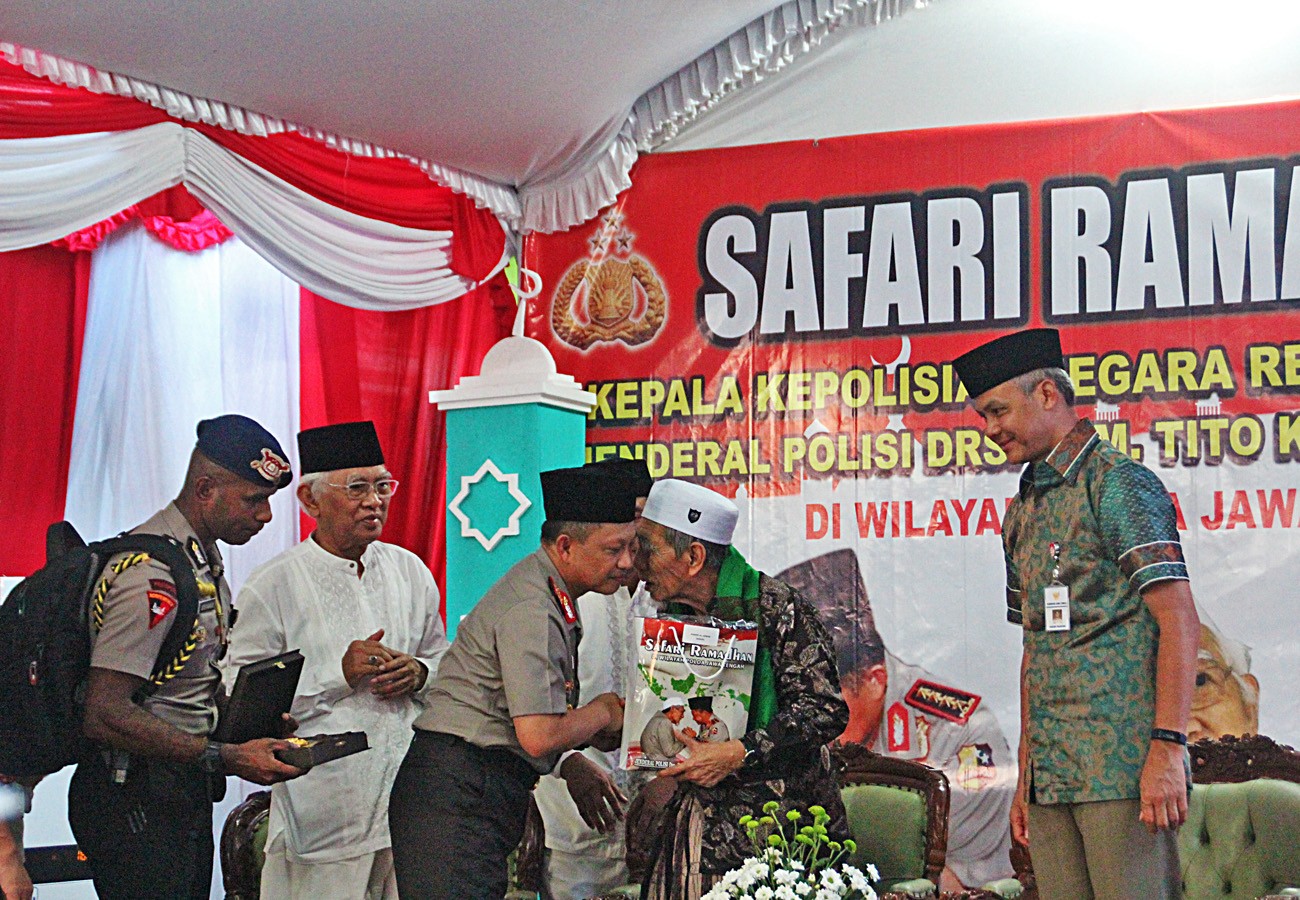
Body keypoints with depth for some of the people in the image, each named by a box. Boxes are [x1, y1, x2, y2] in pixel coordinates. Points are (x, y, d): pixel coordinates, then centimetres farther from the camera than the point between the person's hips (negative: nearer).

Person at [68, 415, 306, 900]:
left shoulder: (204, 561, 13)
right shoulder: (152, 575, -20)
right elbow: (105, 716, -25)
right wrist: (226, 758, -24)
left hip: (186, 795, 10)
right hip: (135, 802, -10)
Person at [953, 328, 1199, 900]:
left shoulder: (1117, 482, -4)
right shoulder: (1023, 510, 20)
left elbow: (1177, 617, -11)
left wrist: (1167, 748, -19)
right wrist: (1025, 773, 18)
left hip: (1122, 763, -7)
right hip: (1051, 775, 7)